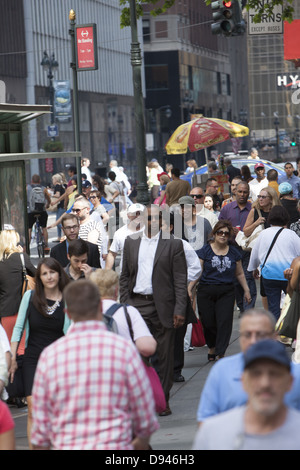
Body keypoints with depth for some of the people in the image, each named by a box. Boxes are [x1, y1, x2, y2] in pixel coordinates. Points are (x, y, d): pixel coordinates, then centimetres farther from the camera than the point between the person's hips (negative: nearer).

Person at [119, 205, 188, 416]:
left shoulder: (174, 244, -1)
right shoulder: (131, 242, 10)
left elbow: (180, 280, -3)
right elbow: (125, 276, 14)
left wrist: (180, 310, -9)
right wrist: (124, 303, 5)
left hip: (163, 307, -2)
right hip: (137, 304, 2)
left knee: (165, 355, 4)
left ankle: (163, 400, 13)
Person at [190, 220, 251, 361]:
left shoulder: (234, 253, 9)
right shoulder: (205, 250, 1)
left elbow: (239, 274, 18)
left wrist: (246, 290, 17)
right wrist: (189, 288, -9)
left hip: (226, 292, 1)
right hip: (206, 292, -1)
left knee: (225, 322, -10)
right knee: (208, 323, 1)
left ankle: (220, 354, -8)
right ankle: (211, 348, 26)